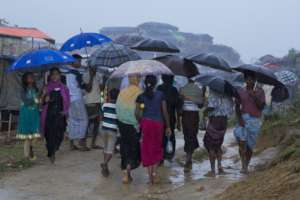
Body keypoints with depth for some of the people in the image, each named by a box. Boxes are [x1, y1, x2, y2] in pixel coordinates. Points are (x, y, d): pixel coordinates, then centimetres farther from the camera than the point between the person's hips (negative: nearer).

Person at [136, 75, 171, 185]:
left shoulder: (141, 96, 0)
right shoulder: (160, 95, -2)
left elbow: (137, 113, -3)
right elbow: (165, 111, -1)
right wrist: (168, 126, 6)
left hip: (145, 122, 1)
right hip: (158, 123, -1)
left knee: (147, 149, 9)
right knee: (157, 148, 14)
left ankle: (150, 175, 8)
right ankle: (154, 172, 1)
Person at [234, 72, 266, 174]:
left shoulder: (260, 91, 0)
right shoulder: (240, 91, 4)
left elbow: (262, 107, -7)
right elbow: (237, 107, 3)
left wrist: (254, 96, -19)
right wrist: (240, 118, -12)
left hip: (255, 121, 0)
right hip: (243, 119, 0)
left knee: (250, 145, 5)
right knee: (242, 140, -21)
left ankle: (246, 166, 21)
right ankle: (243, 165, -20)